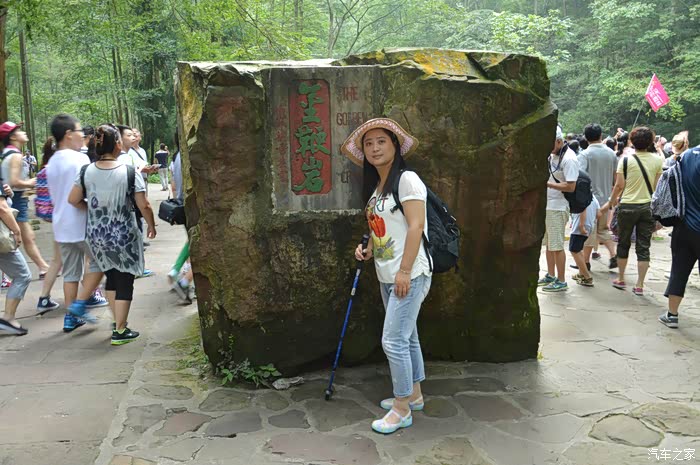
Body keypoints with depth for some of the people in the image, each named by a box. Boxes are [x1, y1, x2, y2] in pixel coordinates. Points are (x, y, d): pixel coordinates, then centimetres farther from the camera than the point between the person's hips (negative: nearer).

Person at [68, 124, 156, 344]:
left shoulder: (87, 171, -3)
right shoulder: (129, 172, -15)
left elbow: (73, 200, 2)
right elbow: (144, 206, -14)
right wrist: (151, 226, 3)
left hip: (97, 234, 5)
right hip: (123, 235, -5)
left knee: (111, 276, 21)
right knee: (125, 281, 6)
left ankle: (118, 321, 32)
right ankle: (120, 331, 11)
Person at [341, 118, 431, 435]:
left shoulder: (407, 179, -12)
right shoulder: (375, 187, 14)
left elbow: (415, 226, -19)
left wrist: (405, 271, -22)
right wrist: (368, 250, 5)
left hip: (409, 274, -9)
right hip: (386, 275, 9)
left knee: (393, 340, -8)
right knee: (406, 336, 17)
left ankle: (402, 409, 6)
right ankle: (414, 395, 31)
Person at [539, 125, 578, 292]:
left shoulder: (568, 159, -16)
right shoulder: (552, 155, 12)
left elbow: (570, 187, -21)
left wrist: (546, 184, -22)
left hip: (557, 208, -9)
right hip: (546, 205, 9)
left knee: (556, 246, -4)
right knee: (548, 243, 16)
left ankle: (561, 281, 6)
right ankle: (550, 276, 29)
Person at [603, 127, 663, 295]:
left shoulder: (626, 160, -9)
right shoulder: (657, 160, -2)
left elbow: (619, 185, -7)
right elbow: (657, 186, 1)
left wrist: (612, 200, 9)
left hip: (628, 206, -1)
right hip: (649, 206, 2)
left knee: (623, 243, 14)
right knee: (643, 247, 5)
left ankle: (621, 279, 23)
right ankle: (639, 285, 6)